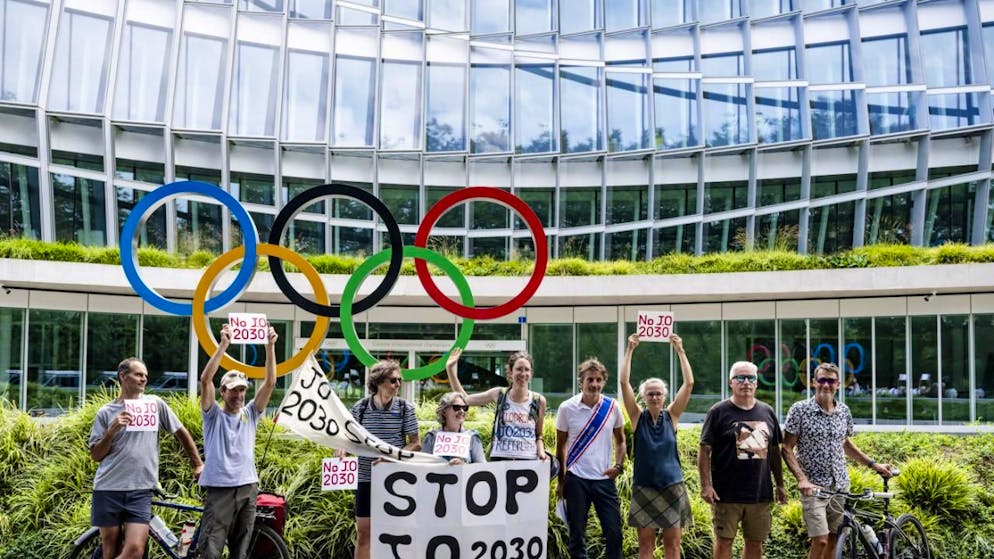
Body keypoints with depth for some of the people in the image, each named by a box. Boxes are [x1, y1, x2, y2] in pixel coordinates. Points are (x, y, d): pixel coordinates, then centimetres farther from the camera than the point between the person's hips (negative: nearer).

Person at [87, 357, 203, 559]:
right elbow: (95, 455, 3)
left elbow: (181, 433, 12)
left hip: (141, 490, 0)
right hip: (108, 489, 0)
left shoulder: (155, 404, 3)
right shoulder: (106, 412, 3)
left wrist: (198, 464, 10)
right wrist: (112, 430, -12)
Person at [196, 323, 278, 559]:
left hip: (247, 488, 4)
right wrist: (223, 345, -19)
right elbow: (205, 379, -12)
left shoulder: (250, 414, 11)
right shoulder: (214, 415, 3)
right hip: (219, 488, -4)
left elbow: (270, 382, 2)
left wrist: (270, 347, -7)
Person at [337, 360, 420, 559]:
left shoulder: (405, 408, -4)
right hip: (367, 478, 1)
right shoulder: (360, 407, -2)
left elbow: (416, 444, -2)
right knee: (363, 533, 7)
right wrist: (343, 447, -15)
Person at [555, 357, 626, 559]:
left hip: (605, 478, 2)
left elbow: (620, 440, 13)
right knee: (577, 535, 5)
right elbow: (561, 445, 4)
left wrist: (618, 465, -2)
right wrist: (561, 480, 4)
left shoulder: (612, 407, 0)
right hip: (576, 479, -1)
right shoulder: (567, 408, -4)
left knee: (614, 533, 2)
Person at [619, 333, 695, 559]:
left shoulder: (671, 416, 0)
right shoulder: (638, 416, -1)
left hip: (672, 487, 1)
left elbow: (689, 383, -7)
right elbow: (624, 382, -11)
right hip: (644, 488, 0)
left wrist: (680, 351, -12)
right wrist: (630, 349, -15)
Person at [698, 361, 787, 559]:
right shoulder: (718, 412, -3)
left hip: (760, 494, 4)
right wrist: (706, 485, -12)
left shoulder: (767, 412, 11)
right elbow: (704, 450, -6)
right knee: (724, 541, 2)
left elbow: (775, 451, 17)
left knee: (755, 543, 10)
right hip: (726, 494, -4)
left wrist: (780, 485, 14)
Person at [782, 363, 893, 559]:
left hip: (840, 484, 5)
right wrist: (802, 479, -19)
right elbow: (787, 448, -8)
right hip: (813, 486, -5)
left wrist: (874, 464, 18)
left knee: (834, 540, 7)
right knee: (820, 540, -14)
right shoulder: (800, 410, -7)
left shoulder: (844, 411, 8)